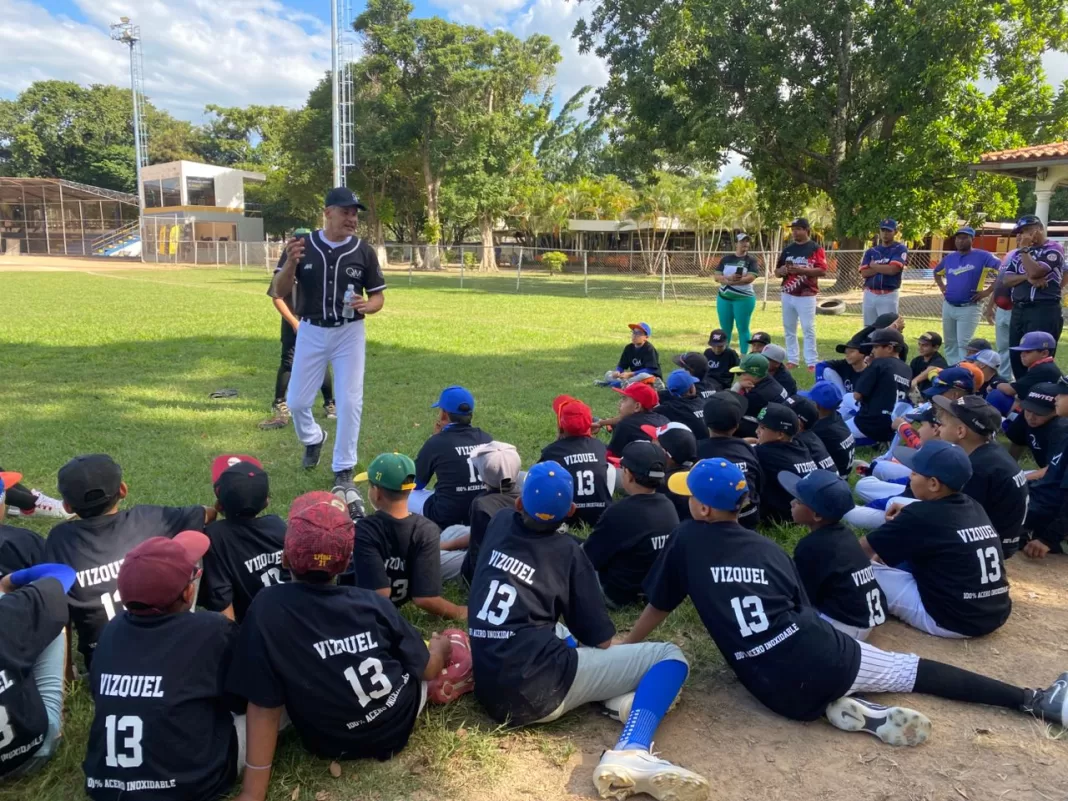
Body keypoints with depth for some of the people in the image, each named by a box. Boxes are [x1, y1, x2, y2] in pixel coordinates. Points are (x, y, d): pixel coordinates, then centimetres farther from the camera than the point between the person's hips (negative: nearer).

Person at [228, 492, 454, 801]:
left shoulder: (267, 610, -23)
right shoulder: (372, 603, -18)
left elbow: (264, 707, -21)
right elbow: (427, 670, -5)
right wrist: (440, 649, 18)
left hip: (335, 745, 1)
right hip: (400, 721, 0)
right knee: (453, 642, 22)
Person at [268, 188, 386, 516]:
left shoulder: (364, 251, -5)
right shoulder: (303, 245, -6)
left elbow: (378, 296, 1)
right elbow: (279, 292, -8)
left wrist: (367, 306, -23)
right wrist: (291, 263, -27)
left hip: (349, 333, 0)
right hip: (311, 332, 1)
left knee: (350, 403, -3)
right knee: (296, 401, 7)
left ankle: (343, 473, 10)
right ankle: (313, 439, 40)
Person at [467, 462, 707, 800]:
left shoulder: (500, 525, 11)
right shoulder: (567, 551, 0)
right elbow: (601, 641, 3)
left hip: (490, 693, 6)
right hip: (541, 690, -6)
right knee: (669, 656, 2)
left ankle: (623, 699, 6)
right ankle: (630, 754, -22)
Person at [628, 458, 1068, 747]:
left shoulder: (686, 540, 0)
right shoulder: (768, 547, 11)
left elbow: (659, 607, 9)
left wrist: (623, 649, 24)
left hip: (781, 693, -3)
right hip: (825, 658, 3)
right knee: (914, 668, 21)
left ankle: (847, 709, 0)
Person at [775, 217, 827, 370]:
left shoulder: (816, 249, -4)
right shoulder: (787, 249, 12)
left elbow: (822, 270, -13)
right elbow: (777, 271, 15)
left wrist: (801, 270, -23)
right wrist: (782, 271, -9)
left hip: (806, 296, -6)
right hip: (787, 295, 6)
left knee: (808, 329, -6)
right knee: (789, 328, 8)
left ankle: (812, 362, -3)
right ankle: (792, 360, 16)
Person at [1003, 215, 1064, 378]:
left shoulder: (1054, 249, -3)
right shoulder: (1020, 253, 19)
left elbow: (1034, 272, -19)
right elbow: (1006, 280, 8)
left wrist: (1025, 249, -6)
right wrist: (1027, 277, -10)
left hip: (1044, 310, -7)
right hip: (1018, 310, 7)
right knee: (1016, 357, 10)